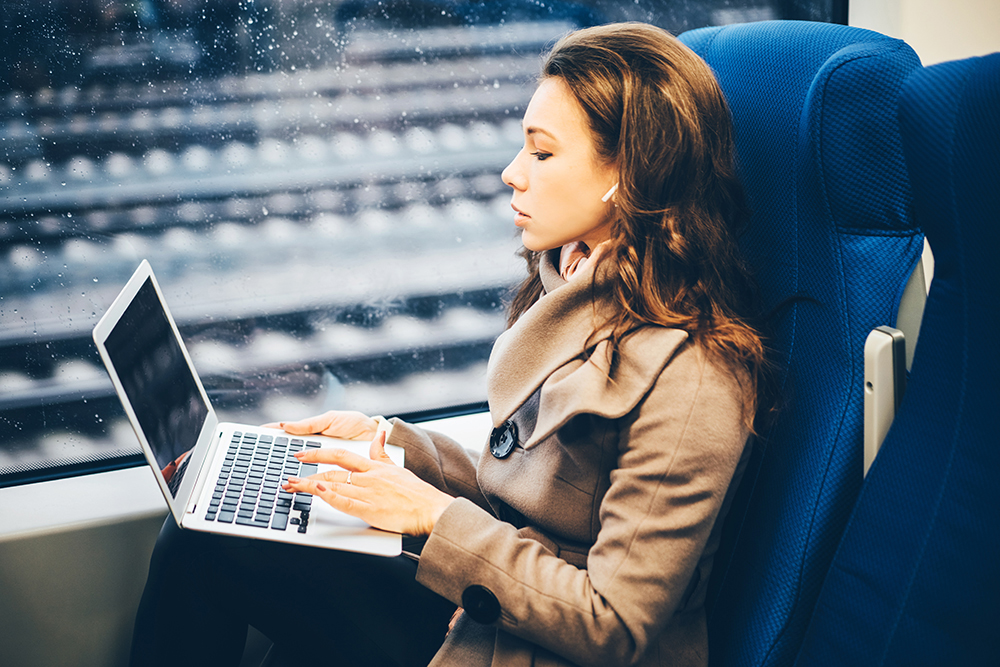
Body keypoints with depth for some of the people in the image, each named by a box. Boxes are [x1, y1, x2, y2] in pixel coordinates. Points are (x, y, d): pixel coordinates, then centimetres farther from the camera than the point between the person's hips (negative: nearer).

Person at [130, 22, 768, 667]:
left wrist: (436, 515, -19)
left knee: (203, 549, -12)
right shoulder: (568, 286, 4)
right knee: (201, 534, -4)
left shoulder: (689, 377, -23)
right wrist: (383, 439, 4)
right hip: (498, 608, 8)